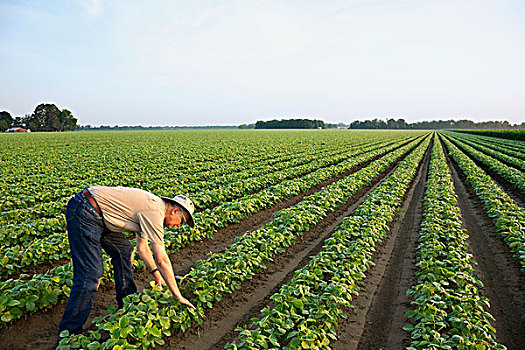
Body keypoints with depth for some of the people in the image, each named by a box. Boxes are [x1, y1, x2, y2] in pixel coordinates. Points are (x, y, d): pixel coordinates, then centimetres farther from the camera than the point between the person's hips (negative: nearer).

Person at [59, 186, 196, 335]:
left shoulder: (150, 205, 14)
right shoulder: (155, 211, -16)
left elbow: (142, 248, 24)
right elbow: (161, 259, -17)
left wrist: (157, 275, 23)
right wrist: (178, 297, -10)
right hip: (83, 212, -11)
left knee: (124, 250, 16)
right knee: (90, 275, -11)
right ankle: (69, 333, 2)